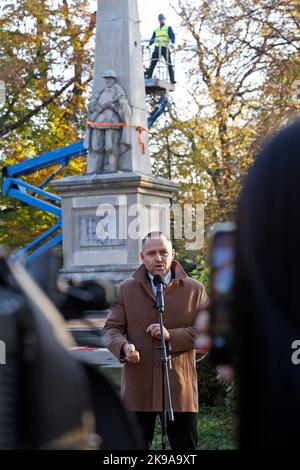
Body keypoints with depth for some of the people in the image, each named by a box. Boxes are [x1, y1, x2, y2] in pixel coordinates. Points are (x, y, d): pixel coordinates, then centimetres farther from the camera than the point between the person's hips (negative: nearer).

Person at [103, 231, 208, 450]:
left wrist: (172, 336, -13)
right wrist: (124, 347, -16)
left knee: (185, 446, 1)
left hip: (179, 388, -1)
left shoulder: (194, 290, 7)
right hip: (138, 389, 1)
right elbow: (112, 328, 8)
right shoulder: (126, 290, 10)